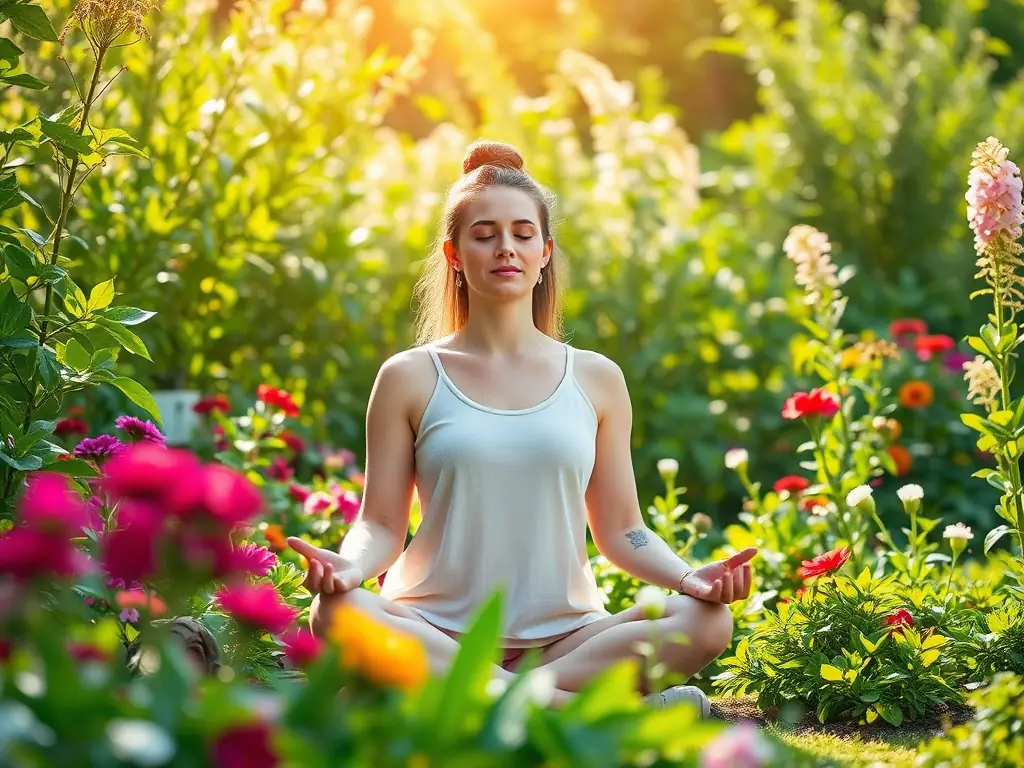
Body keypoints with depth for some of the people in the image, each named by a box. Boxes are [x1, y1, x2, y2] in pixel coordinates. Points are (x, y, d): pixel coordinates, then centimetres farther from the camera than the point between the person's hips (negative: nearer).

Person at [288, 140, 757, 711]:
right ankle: (579, 708, -34)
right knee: (337, 612, -34)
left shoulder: (596, 379, 11)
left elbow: (621, 529, 12)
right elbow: (382, 524, 3)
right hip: (438, 635, -2)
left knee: (708, 621, -25)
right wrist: (349, 565, -20)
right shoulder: (410, 378, 6)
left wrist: (689, 577, -8)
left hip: (564, 636, 2)